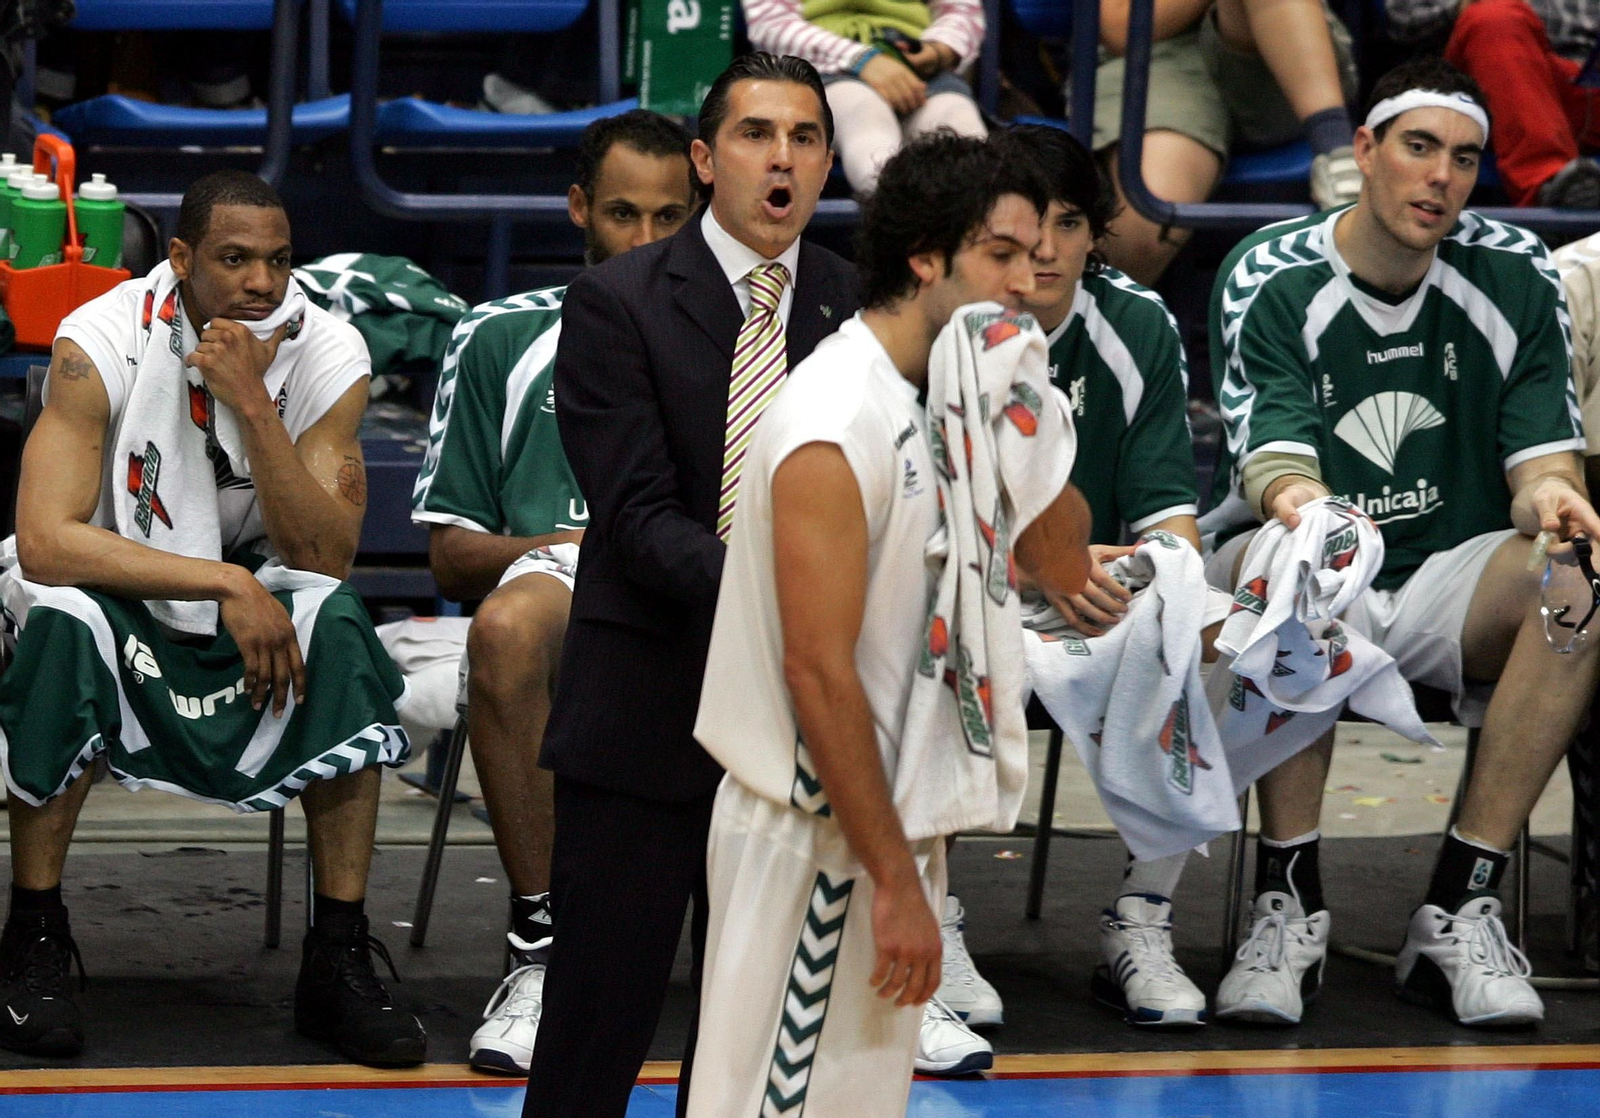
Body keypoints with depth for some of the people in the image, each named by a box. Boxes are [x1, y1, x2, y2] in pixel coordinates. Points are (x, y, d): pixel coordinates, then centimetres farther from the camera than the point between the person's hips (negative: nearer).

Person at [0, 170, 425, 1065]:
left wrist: (254, 406, -32)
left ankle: (340, 959, -23)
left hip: (252, 604, 2)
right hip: (114, 598, -2)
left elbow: (325, 559, -21)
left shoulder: (327, 355, -13)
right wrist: (226, 583, -33)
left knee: (339, 623, -29)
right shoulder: (102, 344, -21)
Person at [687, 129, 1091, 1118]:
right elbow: (819, 672, -23)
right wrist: (895, 882, -21)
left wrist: (1023, 422, -5)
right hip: (820, 839, -10)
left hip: (894, 816, 10)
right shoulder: (837, 426, -20)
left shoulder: (946, 404, 8)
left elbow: (1064, 563, 13)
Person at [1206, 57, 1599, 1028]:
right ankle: (1291, 902, -29)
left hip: (1449, 584, 3)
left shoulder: (1517, 276, 2)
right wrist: (1295, 502, -43)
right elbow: (1272, 456, -18)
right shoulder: (1270, 279, -7)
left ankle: (1461, 904, -28)